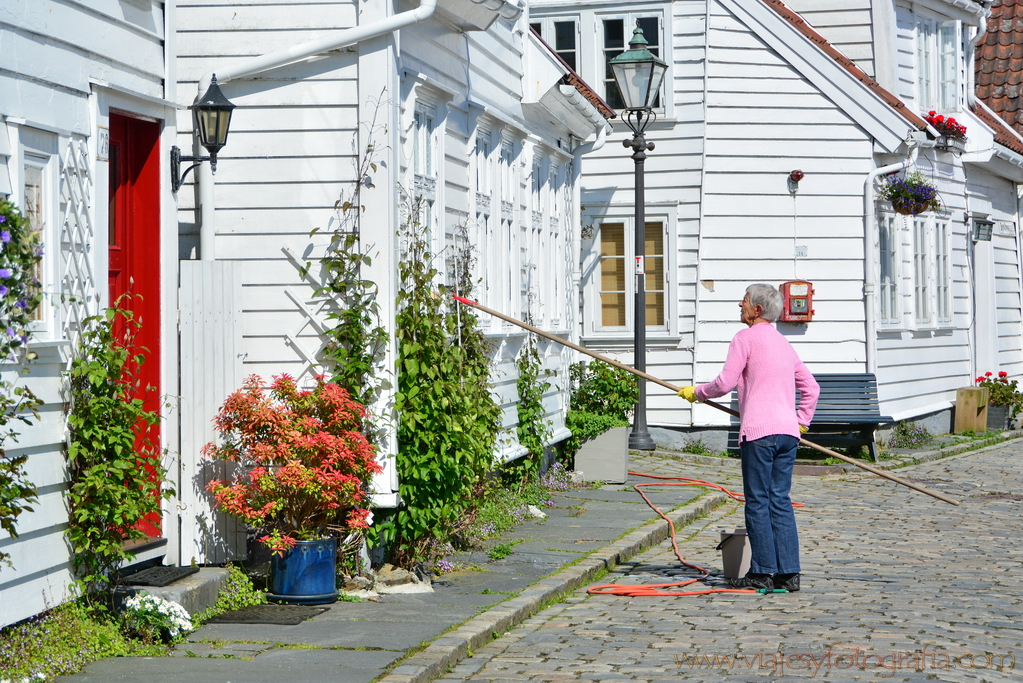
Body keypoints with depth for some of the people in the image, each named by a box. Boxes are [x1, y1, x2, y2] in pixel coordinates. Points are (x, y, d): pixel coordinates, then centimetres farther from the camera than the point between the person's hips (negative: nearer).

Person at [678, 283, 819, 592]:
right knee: (780, 501, 8)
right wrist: (801, 421, 26)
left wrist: (696, 392, 9)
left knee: (758, 502, -2)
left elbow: (725, 383, -7)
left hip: (759, 431, -7)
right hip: (788, 432, 7)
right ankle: (788, 573, 4)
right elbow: (811, 387, 24)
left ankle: (762, 572, -1)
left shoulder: (746, 338, -2)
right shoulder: (784, 343, 21)